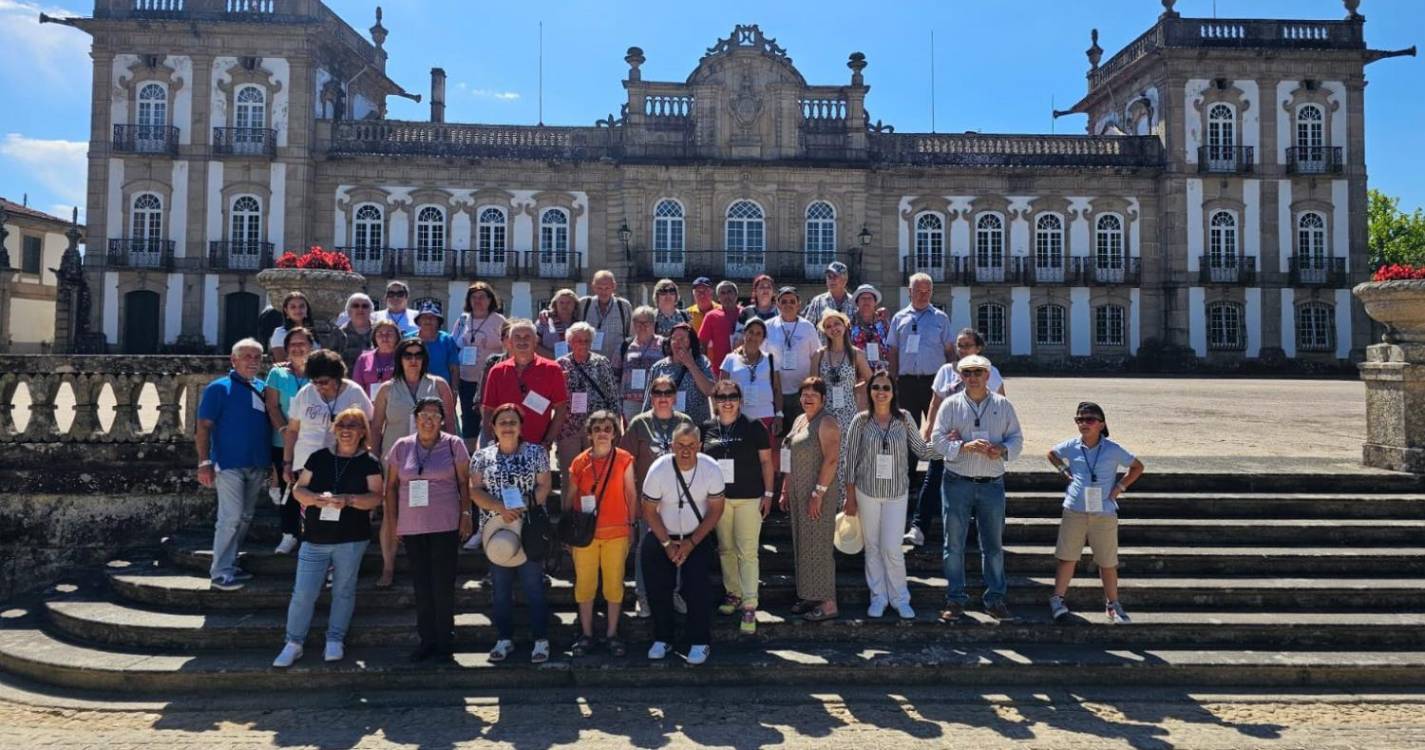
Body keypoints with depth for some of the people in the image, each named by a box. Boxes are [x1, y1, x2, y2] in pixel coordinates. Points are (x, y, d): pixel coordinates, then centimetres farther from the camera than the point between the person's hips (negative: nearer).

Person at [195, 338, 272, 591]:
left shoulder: (263, 388, 11)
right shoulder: (219, 388, -4)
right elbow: (203, 427, -7)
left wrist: (271, 461, 11)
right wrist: (204, 463, -14)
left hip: (258, 465, 6)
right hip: (229, 464, -6)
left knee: (245, 518, 11)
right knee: (230, 517, -10)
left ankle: (230, 564, 22)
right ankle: (220, 572, -4)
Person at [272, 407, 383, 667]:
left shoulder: (369, 463, 2)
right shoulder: (319, 458, 8)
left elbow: (376, 497, -5)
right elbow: (298, 490, 7)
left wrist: (349, 500, -21)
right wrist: (316, 498, -14)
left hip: (351, 540, -1)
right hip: (315, 538, 1)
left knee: (343, 591, 8)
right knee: (303, 593, -1)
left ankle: (335, 641, 22)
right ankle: (293, 643, 12)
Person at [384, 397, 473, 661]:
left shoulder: (454, 445, 0)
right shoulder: (401, 447, 7)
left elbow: (464, 482, 0)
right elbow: (391, 486, 11)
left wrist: (466, 514, -6)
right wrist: (392, 520, 6)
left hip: (445, 526, -3)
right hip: (412, 527, 3)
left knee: (444, 584, 0)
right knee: (421, 585, 8)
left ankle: (445, 639, 12)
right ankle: (426, 639, 18)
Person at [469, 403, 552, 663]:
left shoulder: (536, 452, 2)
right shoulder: (482, 456, 7)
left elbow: (543, 486, -3)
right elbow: (475, 490, 0)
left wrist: (525, 509, -16)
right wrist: (501, 509, -14)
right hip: (496, 531, 2)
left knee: (534, 586, 0)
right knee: (501, 588, 10)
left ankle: (541, 639, 9)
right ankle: (504, 639, 21)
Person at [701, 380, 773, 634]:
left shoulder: (754, 427, -3)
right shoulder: (707, 428, 4)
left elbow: (766, 461, 0)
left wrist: (768, 493, -4)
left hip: (748, 498, -3)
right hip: (718, 497, 3)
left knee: (747, 551, -6)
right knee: (725, 549, 12)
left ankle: (749, 605, -4)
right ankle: (732, 593, 28)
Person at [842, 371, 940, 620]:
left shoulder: (904, 418, -2)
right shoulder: (861, 421, -5)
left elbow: (921, 450, 3)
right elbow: (851, 460, -1)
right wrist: (850, 497, -1)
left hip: (897, 492, 0)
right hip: (867, 492, 0)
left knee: (892, 548, -2)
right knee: (873, 546, 9)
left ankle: (900, 598, 16)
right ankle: (878, 597, 23)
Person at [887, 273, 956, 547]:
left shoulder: (940, 318, 8)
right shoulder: (899, 318, 11)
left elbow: (950, 350, 7)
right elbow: (893, 354, 11)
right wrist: (893, 384, 4)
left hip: (935, 381, -1)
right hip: (907, 381, 1)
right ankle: (908, 484, 17)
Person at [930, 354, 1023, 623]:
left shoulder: (1003, 405, 6)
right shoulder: (951, 405, 1)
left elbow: (1016, 438, 8)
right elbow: (938, 439, -4)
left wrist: (1003, 450, -14)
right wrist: (964, 446, -20)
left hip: (992, 483, 1)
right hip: (957, 482, -1)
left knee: (994, 544, 8)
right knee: (954, 543, 3)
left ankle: (995, 599, 19)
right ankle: (955, 599, 14)